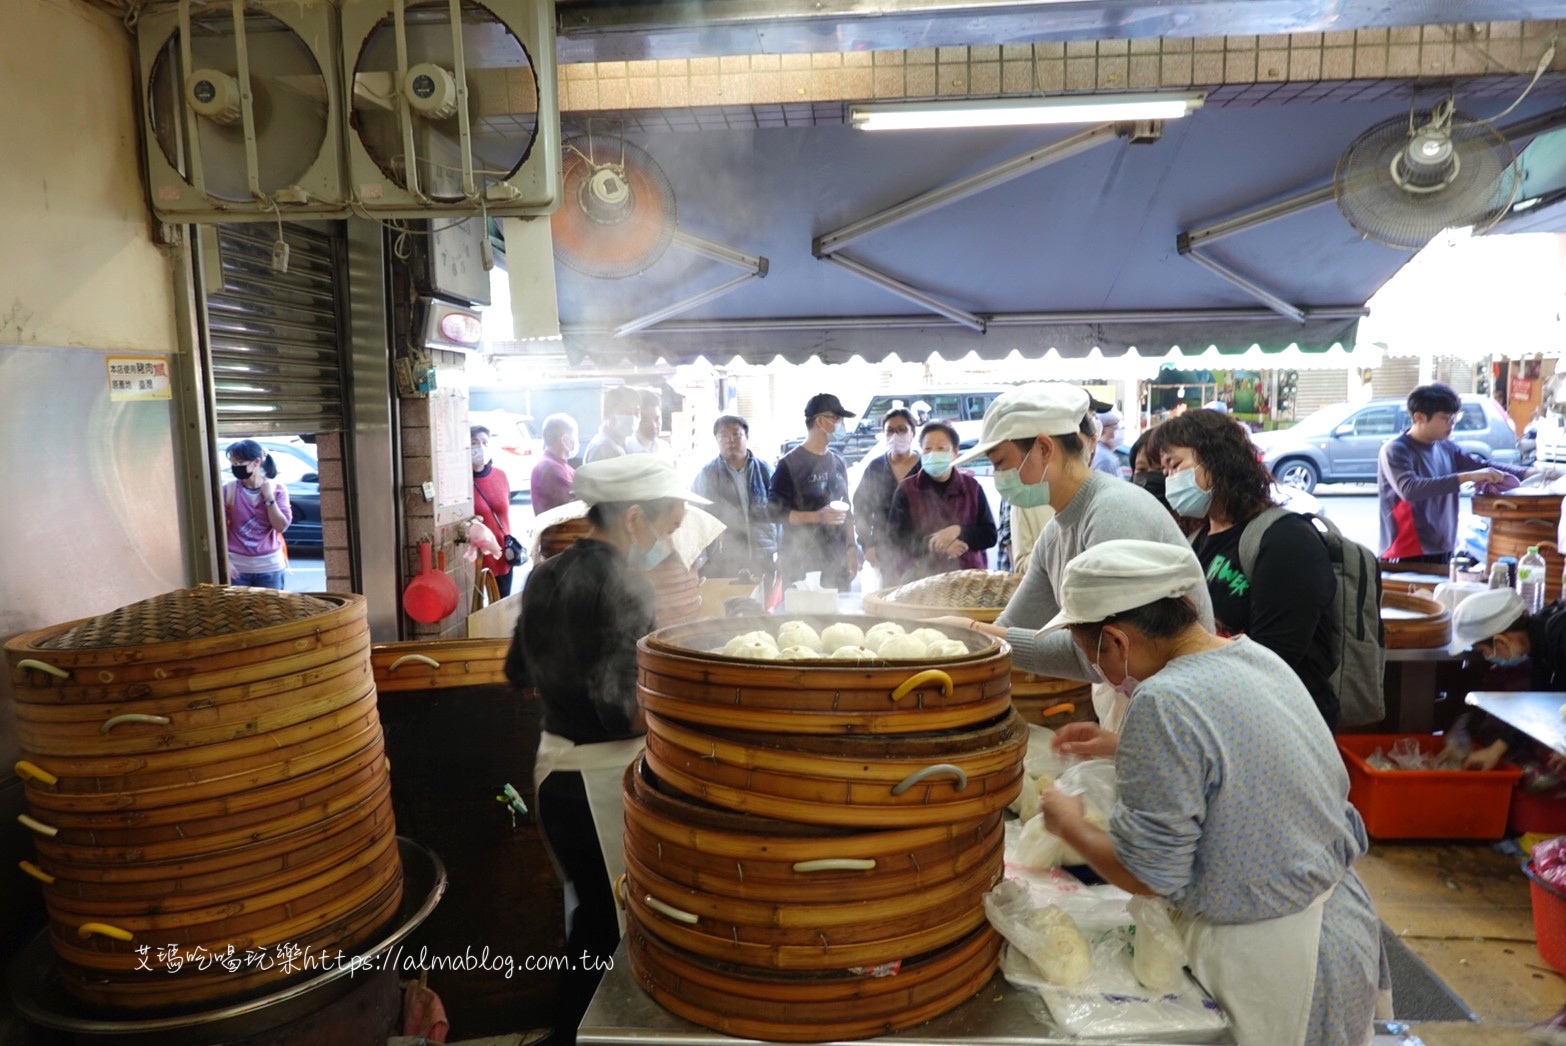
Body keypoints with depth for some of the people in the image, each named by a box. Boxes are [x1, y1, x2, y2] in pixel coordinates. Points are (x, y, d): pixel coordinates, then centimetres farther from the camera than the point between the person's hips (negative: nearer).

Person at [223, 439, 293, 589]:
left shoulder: (277, 489, -2)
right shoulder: (228, 489, -3)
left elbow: (281, 526, -8)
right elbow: (220, 527, 0)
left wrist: (269, 497, -15)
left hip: (269, 566, 1)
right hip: (237, 566, 0)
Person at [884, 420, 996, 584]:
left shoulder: (971, 486, 6)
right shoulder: (906, 489, 3)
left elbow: (990, 535, 3)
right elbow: (896, 537, -4)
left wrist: (958, 531, -15)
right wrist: (936, 544, -17)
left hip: (967, 576, 1)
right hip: (917, 578, -1)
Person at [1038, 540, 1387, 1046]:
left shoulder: (1164, 705, -28)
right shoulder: (1257, 657, -1)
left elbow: (1148, 874, -21)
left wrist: (1070, 825, -5)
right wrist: (1120, 747, 18)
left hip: (1274, 959, -8)